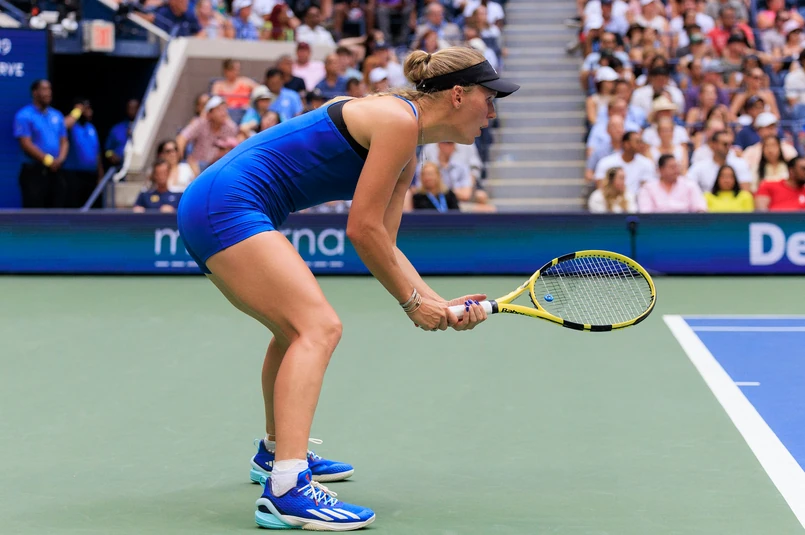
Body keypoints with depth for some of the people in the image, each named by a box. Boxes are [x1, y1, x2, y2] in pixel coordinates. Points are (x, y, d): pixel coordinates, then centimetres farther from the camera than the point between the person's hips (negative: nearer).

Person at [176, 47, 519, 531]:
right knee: (319, 327, -21)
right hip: (228, 204, -11)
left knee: (296, 326, 27)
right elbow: (362, 230, -15)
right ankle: (286, 489, -32)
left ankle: (276, 450, 47)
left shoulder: (408, 156, 17)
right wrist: (411, 301, -6)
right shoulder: (399, 119, -13)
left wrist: (440, 304, 3)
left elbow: (384, 244, 13)